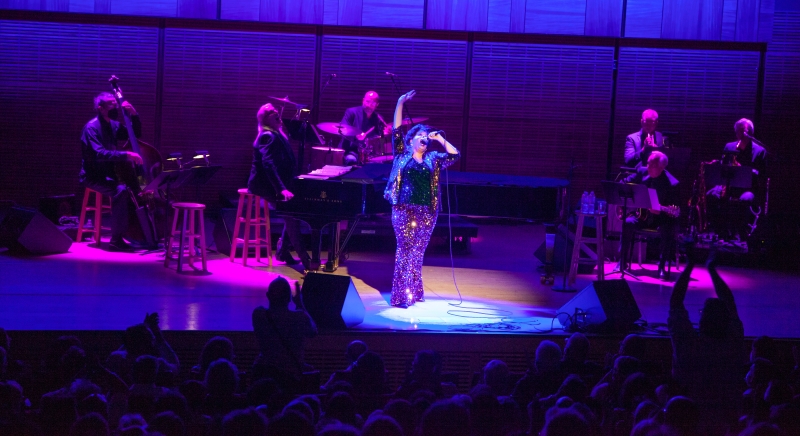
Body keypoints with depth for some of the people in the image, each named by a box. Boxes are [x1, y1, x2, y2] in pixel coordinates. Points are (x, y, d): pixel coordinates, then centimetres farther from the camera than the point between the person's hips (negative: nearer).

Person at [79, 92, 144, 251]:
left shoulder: (114, 125, 9)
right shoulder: (92, 127, -15)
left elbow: (136, 135, 19)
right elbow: (100, 154, -29)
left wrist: (134, 115, 2)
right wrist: (126, 155, -38)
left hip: (109, 174, 8)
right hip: (93, 177, -8)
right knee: (121, 191, -33)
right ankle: (116, 240, -30)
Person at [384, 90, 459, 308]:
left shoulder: (433, 159, 14)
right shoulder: (403, 155, 7)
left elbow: (454, 155, 5)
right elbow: (396, 131, 0)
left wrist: (440, 139, 0)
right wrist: (400, 104, -6)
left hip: (427, 211, 3)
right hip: (404, 209, -3)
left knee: (418, 250, 5)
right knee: (405, 248, -6)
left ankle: (414, 291, 12)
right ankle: (400, 295, -5)